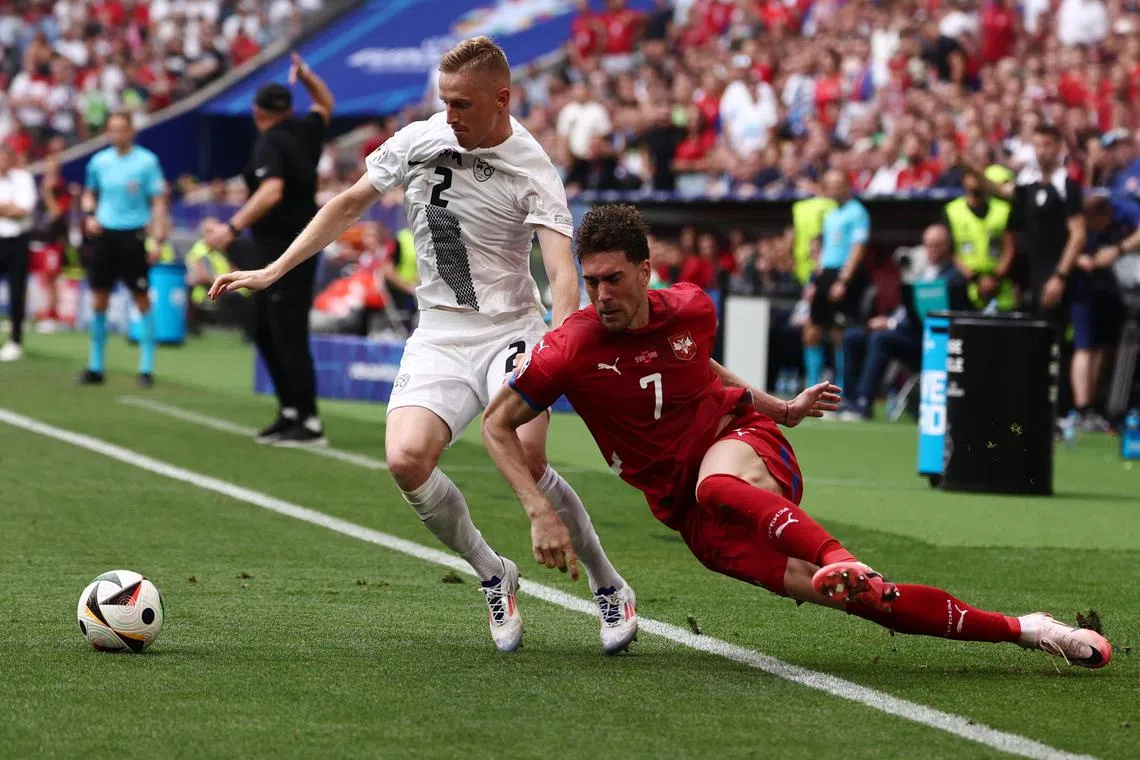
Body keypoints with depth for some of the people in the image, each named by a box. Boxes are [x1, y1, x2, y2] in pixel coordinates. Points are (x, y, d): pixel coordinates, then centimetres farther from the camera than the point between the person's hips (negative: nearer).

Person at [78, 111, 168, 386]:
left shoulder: (147, 162, -6)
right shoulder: (100, 161, 6)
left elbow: (158, 202, -7)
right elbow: (90, 193, 22)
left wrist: (158, 239, -14)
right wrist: (89, 215, 2)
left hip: (133, 237, -4)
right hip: (104, 235, 4)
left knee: (142, 300, -1)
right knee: (99, 300, 5)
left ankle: (146, 368, 4)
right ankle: (95, 366, 14)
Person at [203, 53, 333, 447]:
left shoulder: (269, 145, -16)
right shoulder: (304, 132, 8)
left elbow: (271, 192, -33)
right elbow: (325, 104, 30)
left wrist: (232, 228, -37)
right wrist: (305, 75, 28)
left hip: (284, 251, -10)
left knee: (288, 336, -8)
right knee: (266, 332, 18)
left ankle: (310, 424, -7)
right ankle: (290, 413, 21)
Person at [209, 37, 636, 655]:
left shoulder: (532, 171, -11)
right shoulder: (417, 141, 2)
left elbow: (563, 272, -21)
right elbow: (348, 205, 15)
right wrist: (272, 272, 12)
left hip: (510, 330, -4)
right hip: (439, 336, 4)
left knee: (524, 457, -27)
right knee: (406, 460, -22)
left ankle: (610, 589, -3)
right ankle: (495, 579, 3)